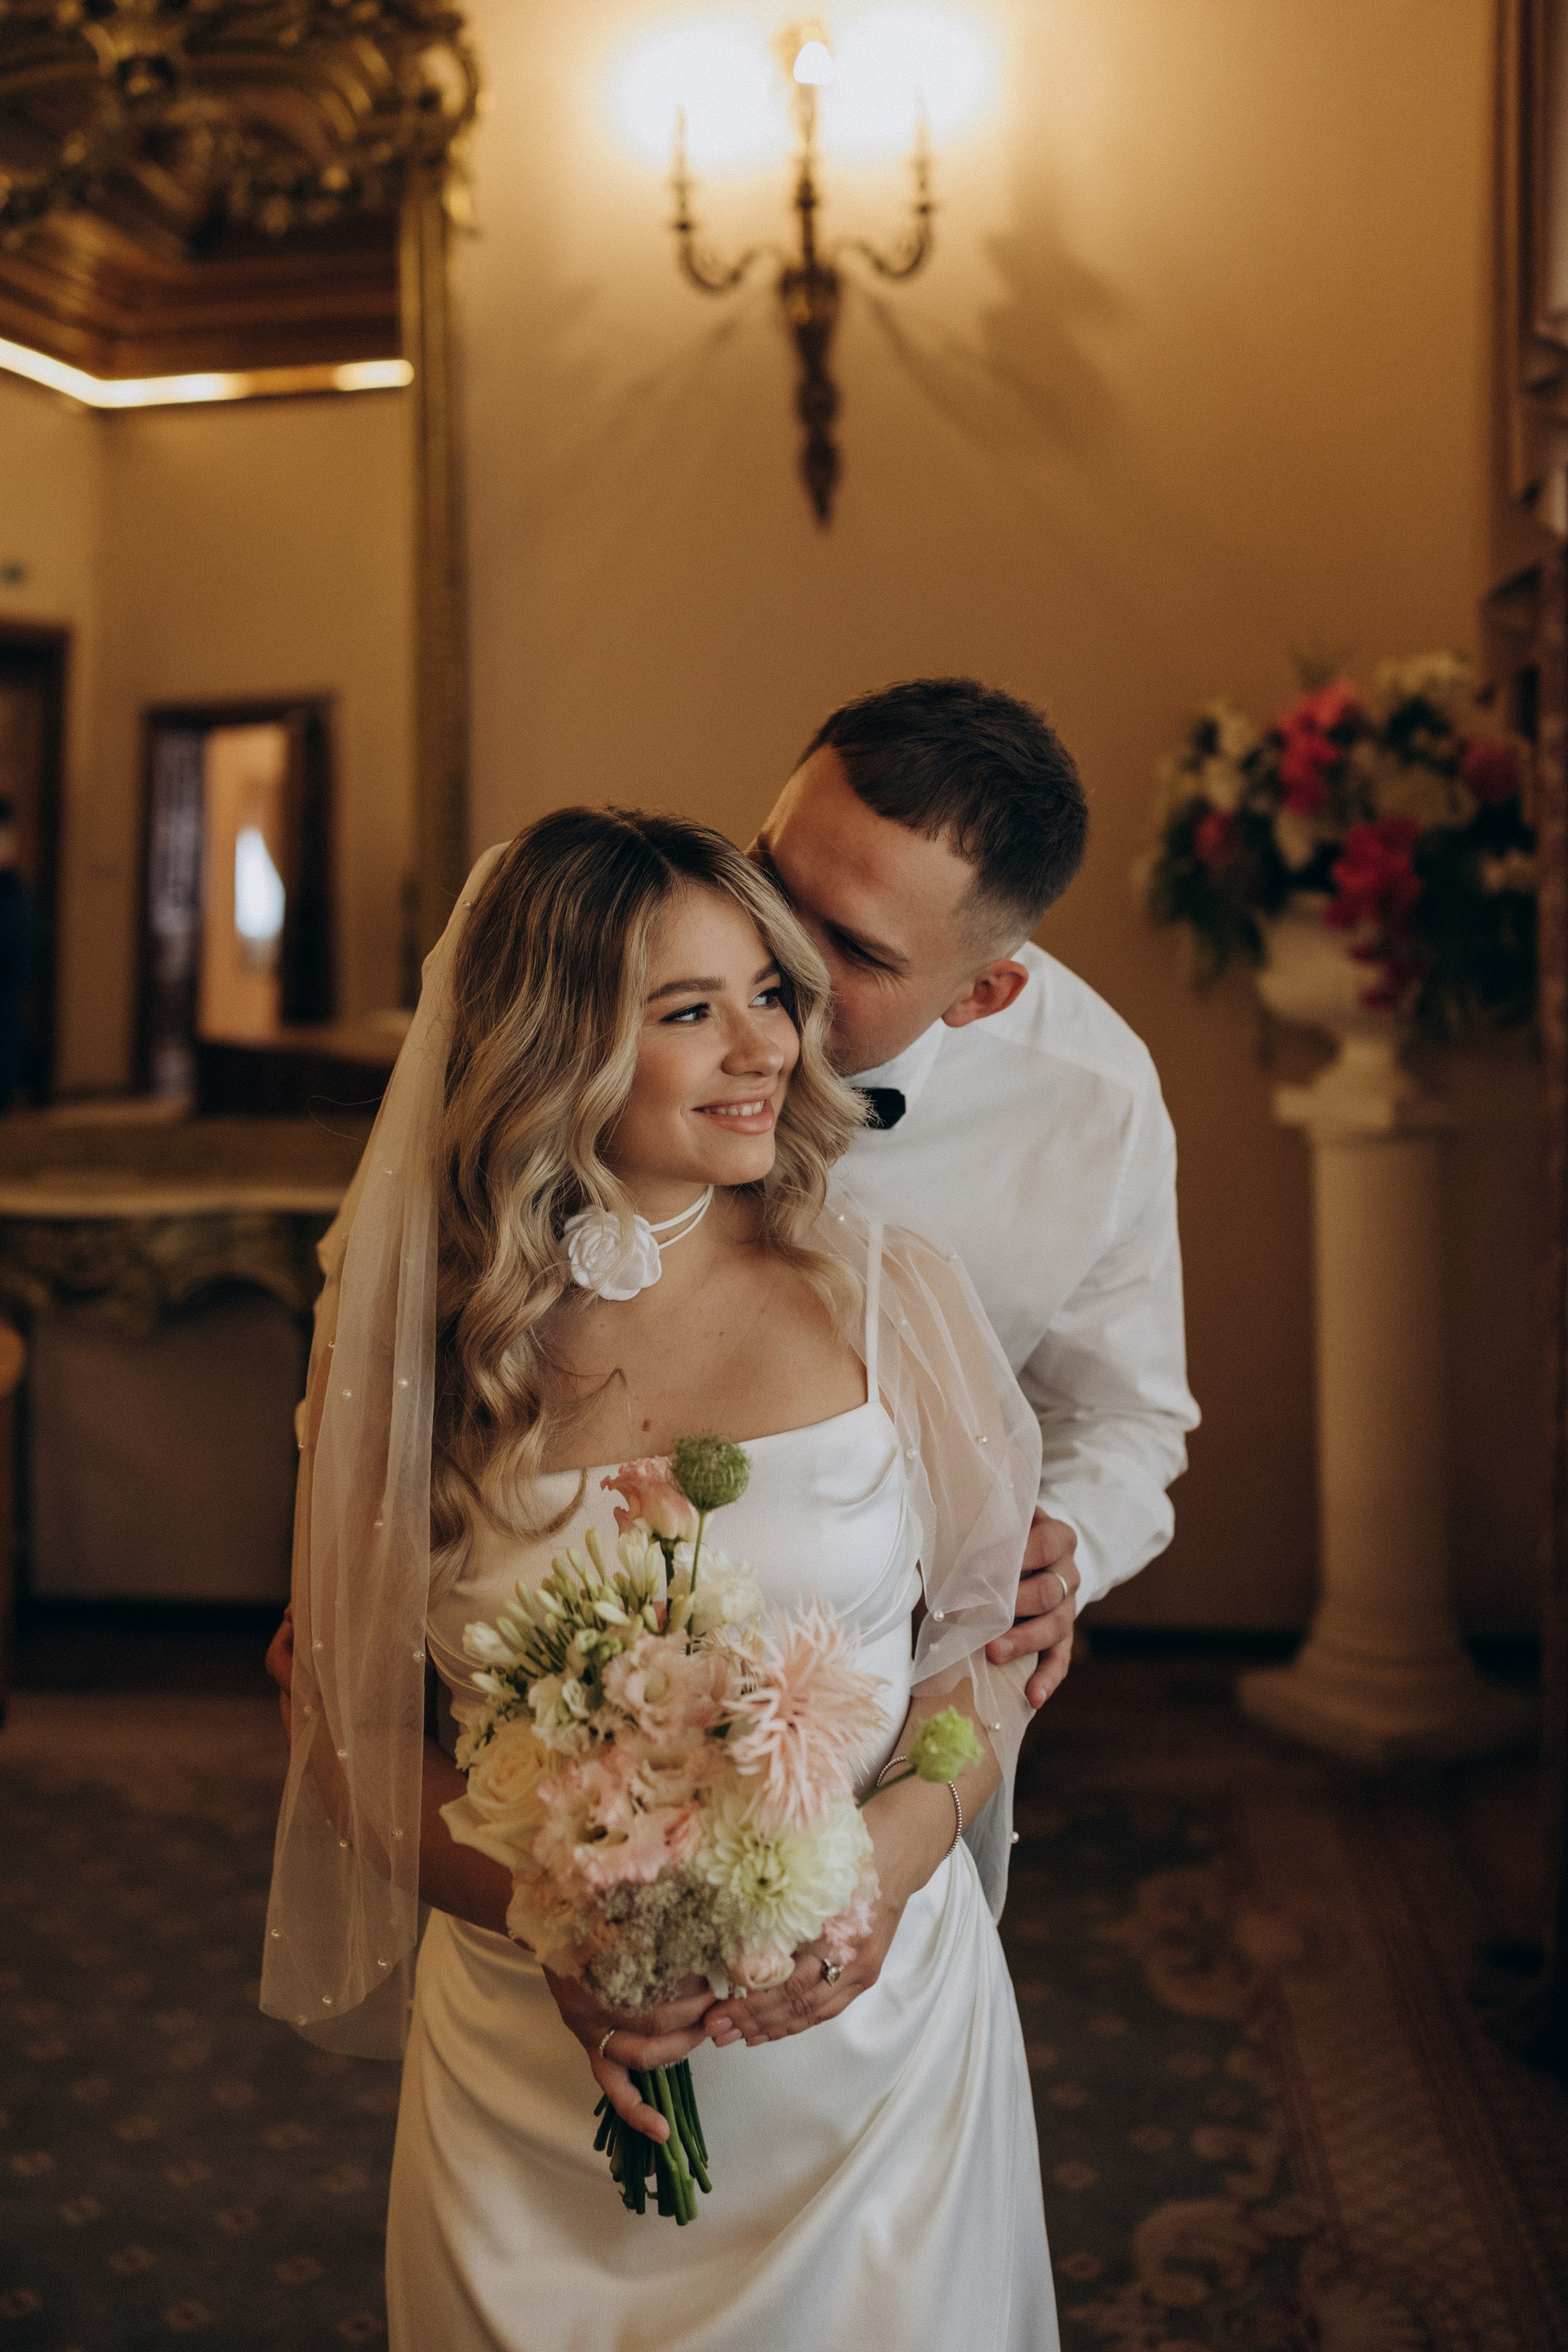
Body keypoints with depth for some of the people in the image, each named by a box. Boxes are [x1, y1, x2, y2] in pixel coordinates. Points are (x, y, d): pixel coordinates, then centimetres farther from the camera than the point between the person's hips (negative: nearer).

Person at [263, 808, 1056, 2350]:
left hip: (876, 2021, 1)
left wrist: (890, 1856, -17)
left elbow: (992, 1631, 1)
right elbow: (353, 1725, -2)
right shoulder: (408, 1332, -7)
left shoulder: (889, 1294, -7)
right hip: (541, 2056, 0)